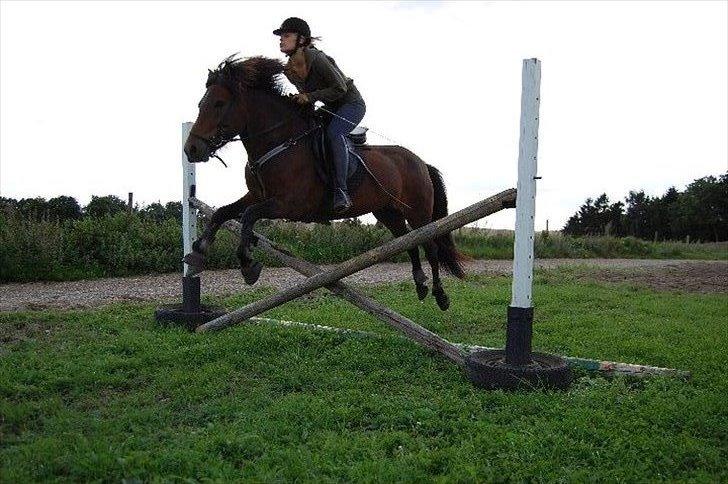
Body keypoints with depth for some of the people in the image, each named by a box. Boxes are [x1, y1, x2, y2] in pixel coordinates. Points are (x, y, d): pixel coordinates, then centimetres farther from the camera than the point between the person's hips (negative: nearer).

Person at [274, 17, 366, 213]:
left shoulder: (315, 58, -26)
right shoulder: (288, 70, -1)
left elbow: (340, 88, -24)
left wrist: (309, 97, -27)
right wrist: (299, 101, -5)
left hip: (352, 103, -9)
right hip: (331, 108, 9)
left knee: (334, 133, -34)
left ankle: (341, 191, -36)